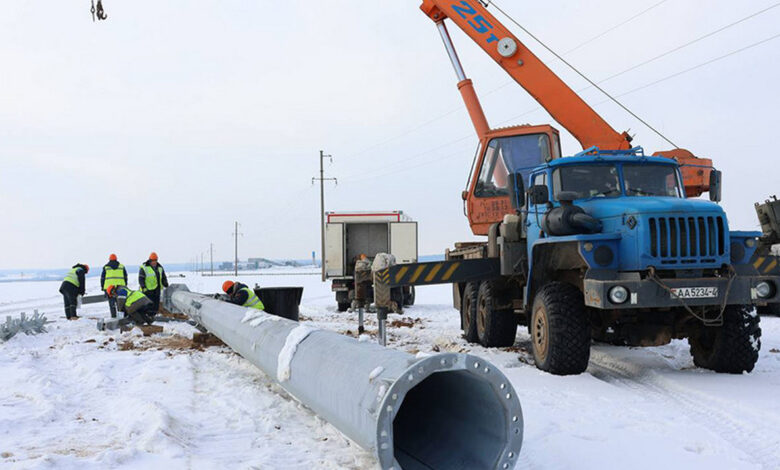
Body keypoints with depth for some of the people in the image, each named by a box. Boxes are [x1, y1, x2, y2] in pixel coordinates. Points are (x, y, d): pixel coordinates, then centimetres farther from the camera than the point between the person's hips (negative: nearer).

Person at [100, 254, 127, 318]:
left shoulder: (106, 267, 6)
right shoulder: (122, 266, 10)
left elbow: (102, 278, 7)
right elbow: (125, 277, 13)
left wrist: (102, 287, 13)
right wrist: (125, 285, 19)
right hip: (120, 286, 1)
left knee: (111, 301, 3)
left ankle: (113, 315, -2)